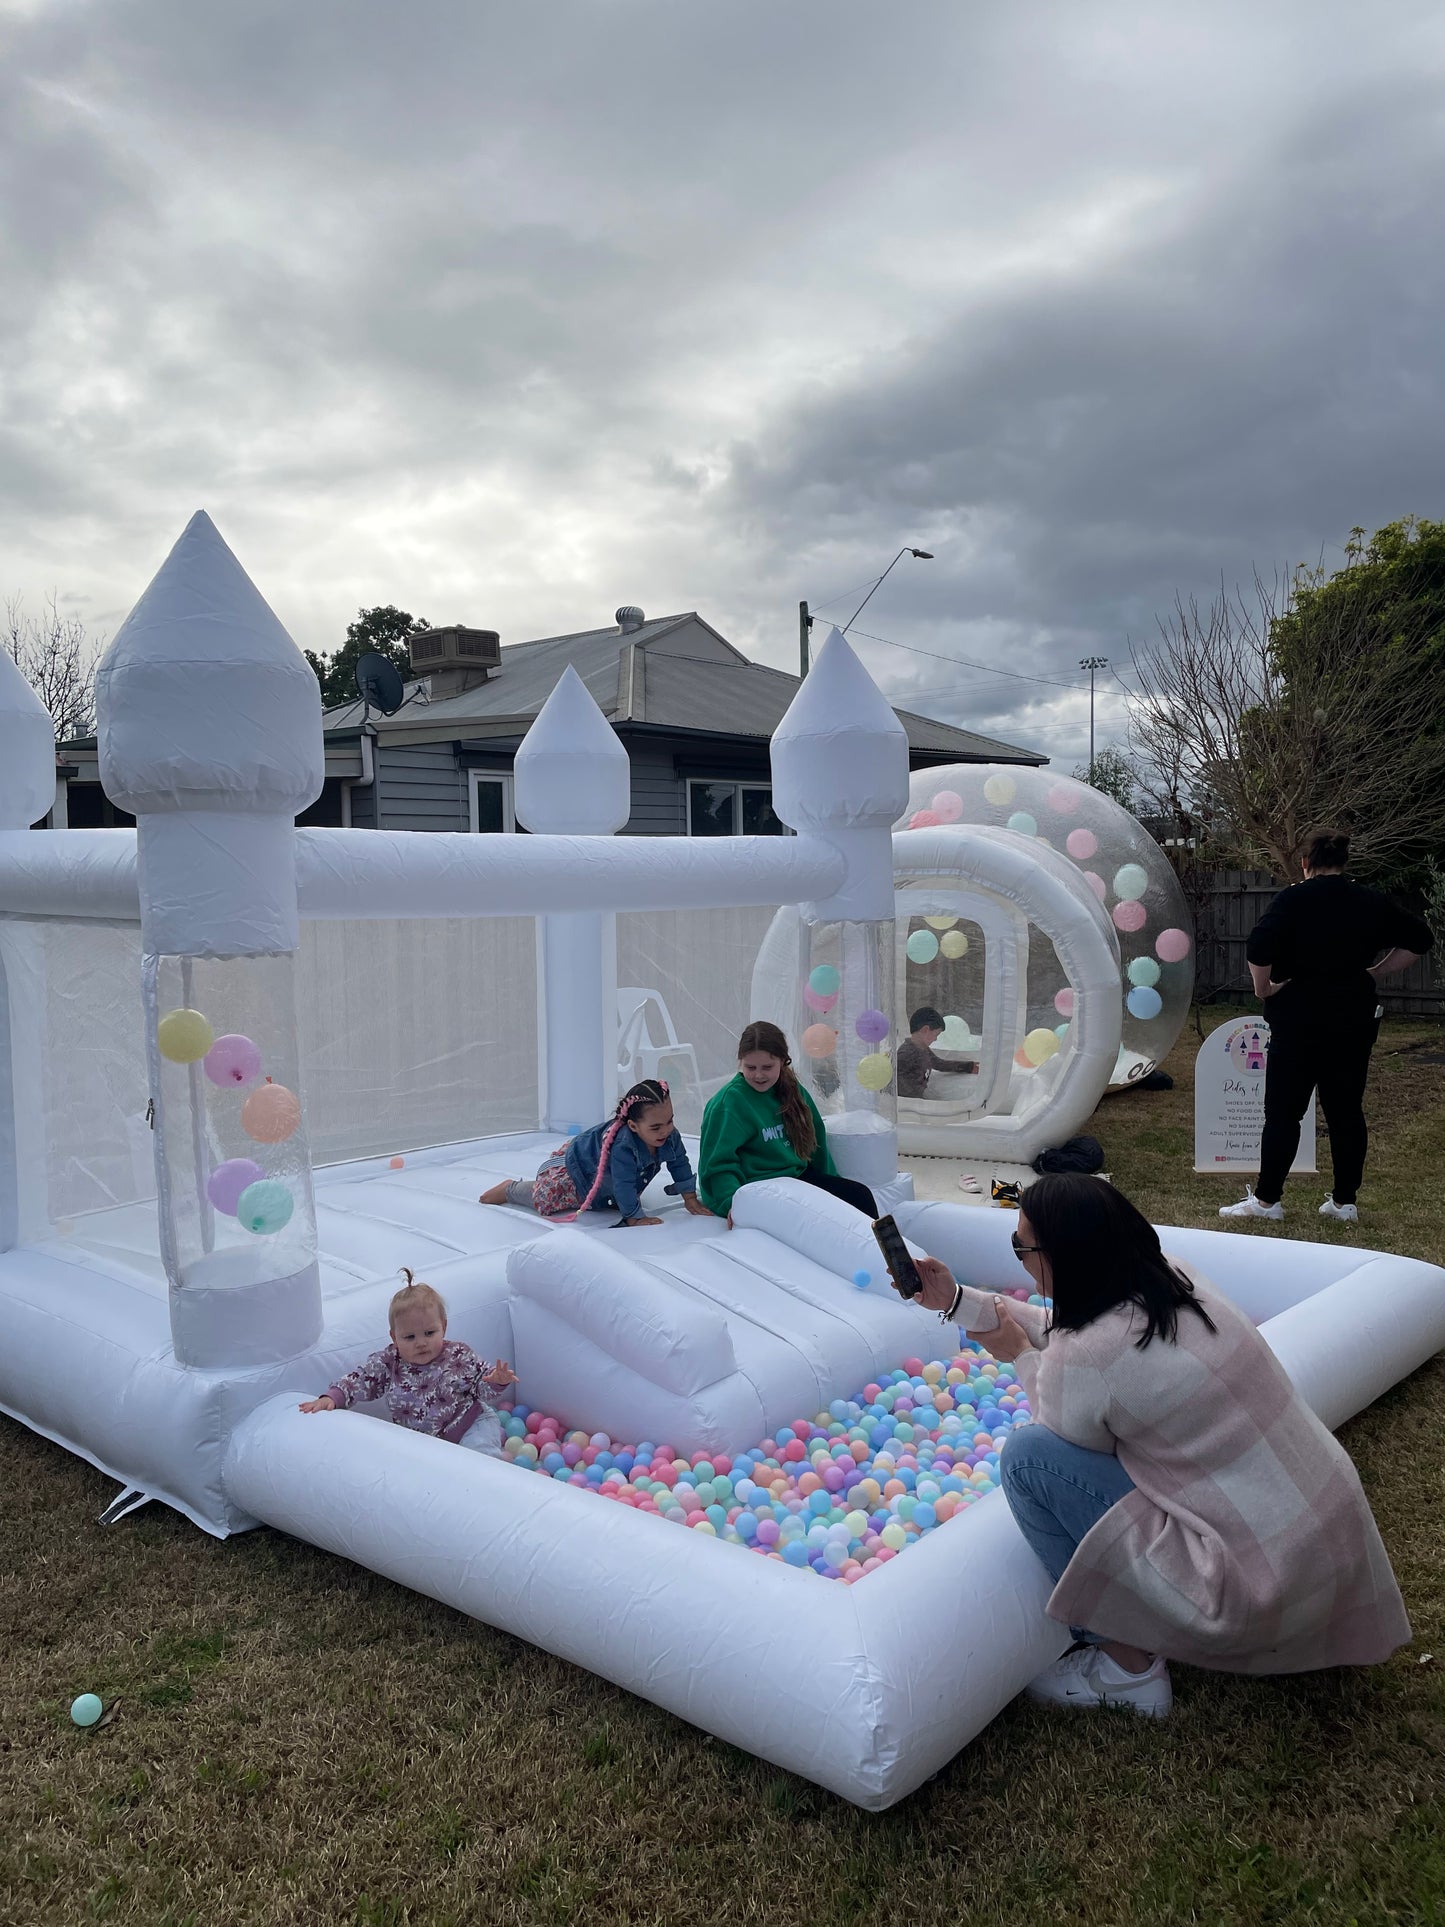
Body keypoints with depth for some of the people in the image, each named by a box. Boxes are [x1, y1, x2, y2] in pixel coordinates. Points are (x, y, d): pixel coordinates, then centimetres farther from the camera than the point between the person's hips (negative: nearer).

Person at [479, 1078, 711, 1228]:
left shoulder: (670, 1136, -26)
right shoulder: (622, 1145, -48)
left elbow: (680, 1164, -11)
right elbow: (623, 1184, -43)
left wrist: (690, 1199, -9)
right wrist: (634, 1217, -35)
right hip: (576, 1162, -7)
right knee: (543, 1196, -6)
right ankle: (512, 1189, 28)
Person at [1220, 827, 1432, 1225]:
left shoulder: (1295, 899, -9)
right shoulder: (1370, 902, 6)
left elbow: (1259, 947, -22)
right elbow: (1418, 938, 14)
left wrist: (1264, 990, -7)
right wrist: (1374, 973, 13)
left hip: (1301, 1017, -5)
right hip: (1355, 1017, 5)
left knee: (1284, 1110, 1)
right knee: (1346, 1109, 10)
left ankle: (1267, 1199, 5)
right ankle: (1345, 1202, 16)